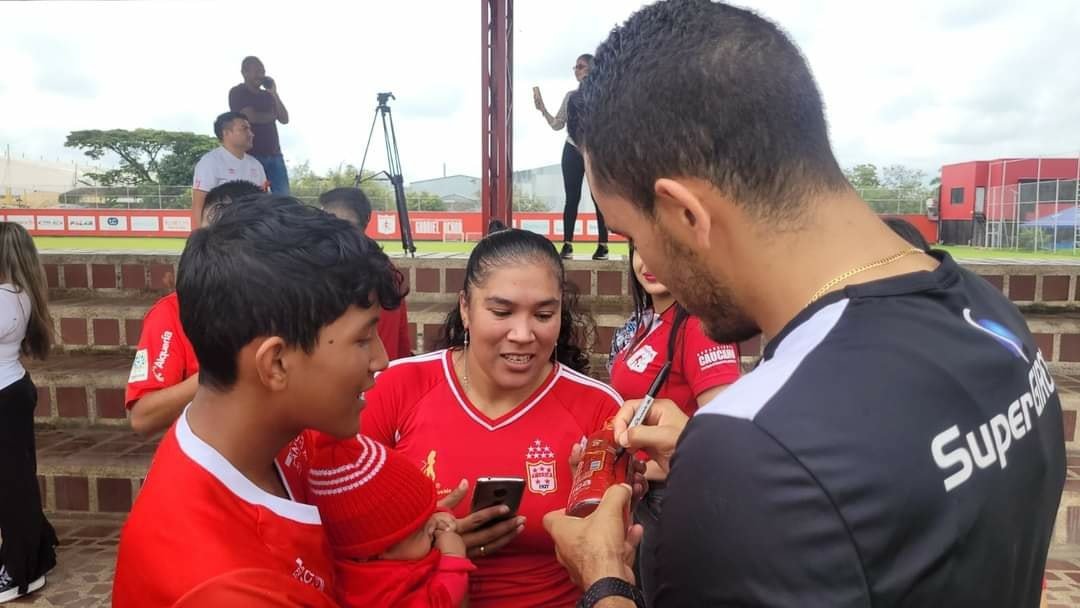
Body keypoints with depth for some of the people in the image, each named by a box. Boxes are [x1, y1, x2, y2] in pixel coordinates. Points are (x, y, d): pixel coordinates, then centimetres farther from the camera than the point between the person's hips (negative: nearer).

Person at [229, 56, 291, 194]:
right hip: (252, 155, -5)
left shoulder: (268, 95, 18)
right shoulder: (237, 93, 2)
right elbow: (251, 117, -12)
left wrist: (275, 94, 1)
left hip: (274, 153, 5)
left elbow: (285, 119, 9)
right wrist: (272, 115, 6)